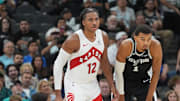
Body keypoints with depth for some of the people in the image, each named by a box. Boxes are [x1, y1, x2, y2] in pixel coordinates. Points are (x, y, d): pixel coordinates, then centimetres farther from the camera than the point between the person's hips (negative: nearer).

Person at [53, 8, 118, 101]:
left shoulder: (103, 37, -2)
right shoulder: (74, 40, -20)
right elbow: (58, 64, -16)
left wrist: (112, 85, 12)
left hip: (92, 85, 6)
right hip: (75, 86, -6)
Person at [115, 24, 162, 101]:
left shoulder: (155, 46, -27)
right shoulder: (125, 46, -30)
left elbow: (155, 73, -16)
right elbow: (119, 72, -18)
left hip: (144, 83, 1)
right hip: (125, 83, -1)